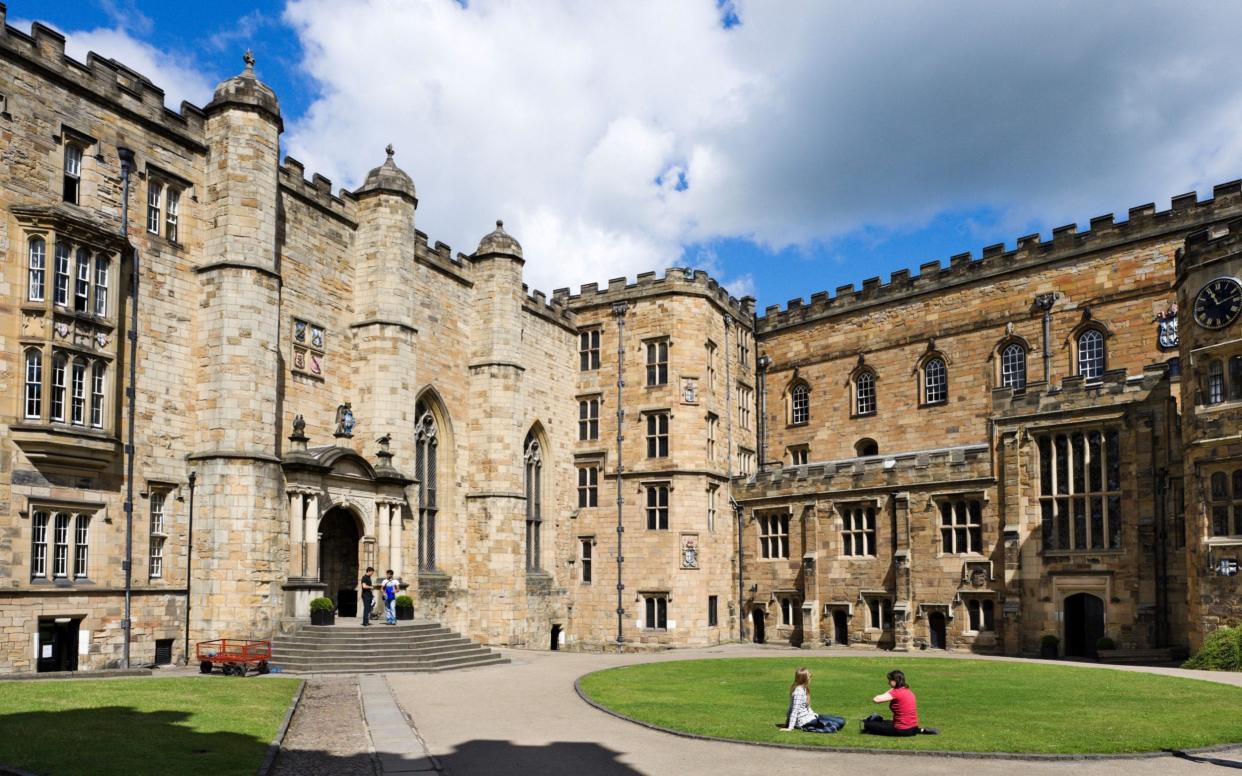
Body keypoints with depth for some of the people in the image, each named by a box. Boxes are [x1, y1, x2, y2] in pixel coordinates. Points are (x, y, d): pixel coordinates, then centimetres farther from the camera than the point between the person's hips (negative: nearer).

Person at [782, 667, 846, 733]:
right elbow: (795, 710, -22)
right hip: (805, 721, -10)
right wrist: (790, 727, -25)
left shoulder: (802, 689, 13)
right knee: (840, 723, -19)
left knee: (841, 720, 7)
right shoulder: (799, 691, -18)